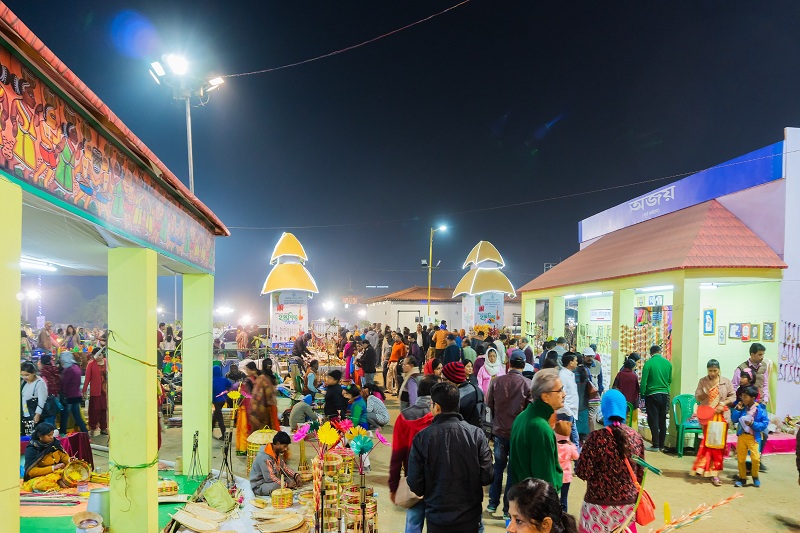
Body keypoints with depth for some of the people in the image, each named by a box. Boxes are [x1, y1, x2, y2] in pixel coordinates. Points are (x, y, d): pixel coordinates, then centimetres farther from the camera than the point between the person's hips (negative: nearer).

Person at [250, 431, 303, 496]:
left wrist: (296, 475, -6)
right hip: (259, 486, -9)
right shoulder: (264, 457, -27)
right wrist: (286, 484, -26)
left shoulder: (277, 453, 0)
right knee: (277, 486, -37)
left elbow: (283, 467, 9)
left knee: (294, 479, -2)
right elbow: (269, 478, -30)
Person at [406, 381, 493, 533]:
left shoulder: (422, 438, -16)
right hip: (470, 515, 1)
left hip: (437, 516, -1)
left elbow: (415, 484, -11)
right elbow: (487, 477, -10)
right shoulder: (476, 434, -13)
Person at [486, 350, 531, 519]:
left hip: (499, 431, 2)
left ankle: (493, 503, 28)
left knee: (498, 467, 19)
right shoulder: (528, 384, -15)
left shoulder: (496, 381, -8)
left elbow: (489, 404, 3)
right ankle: (508, 509, 16)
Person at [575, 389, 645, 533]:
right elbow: (640, 473, 7)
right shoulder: (636, 437, -2)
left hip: (600, 505, -4)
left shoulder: (597, 437, -17)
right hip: (627, 503, 4)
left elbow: (583, 472, -17)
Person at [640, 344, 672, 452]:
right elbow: (670, 380, 9)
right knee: (662, 421, 12)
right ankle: (661, 445, 17)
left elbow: (644, 381, -11)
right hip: (665, 395, 4)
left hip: (652, 395, -4)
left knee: (653, 420, 2)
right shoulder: (668, 363, 0)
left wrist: (642, 394, -2)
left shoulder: (649, 363, -12)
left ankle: (655, 445, 2)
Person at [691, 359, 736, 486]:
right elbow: (697, 397, 2)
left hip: (721, 416, 0)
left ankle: (714, 472, 9)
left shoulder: (726, 381, 1)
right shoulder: (702, 381, 3)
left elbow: (733, 396, 2)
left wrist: (723, 404, -13)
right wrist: (703, 395, -19)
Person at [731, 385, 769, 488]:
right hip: (742, 435, 3)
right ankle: (742, 478, 25)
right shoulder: (742, 407, 0)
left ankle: (755, 476, 19)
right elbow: (734, 419, 5)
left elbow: (765, 423, -8)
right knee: (741, 458, 9)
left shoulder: (760, 409, -10)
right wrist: (737, 409, -8)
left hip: (753, 437, -3)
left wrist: (753, 424, -19)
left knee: (755, 458, -9)